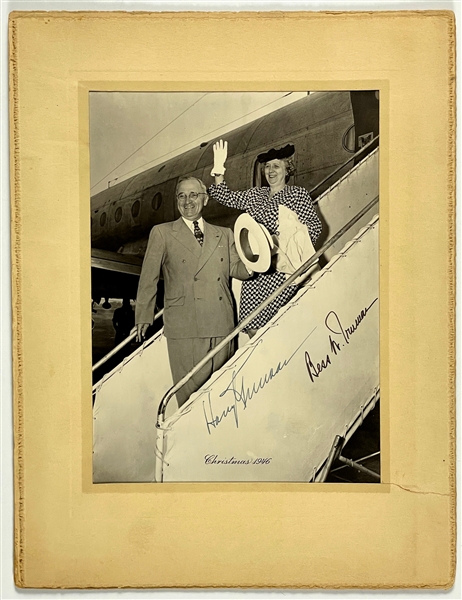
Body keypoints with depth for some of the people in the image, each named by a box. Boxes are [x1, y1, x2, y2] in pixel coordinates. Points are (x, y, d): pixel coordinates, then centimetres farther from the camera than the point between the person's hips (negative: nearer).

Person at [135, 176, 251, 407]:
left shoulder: (224, 234, 18)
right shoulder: (162, 233, 8)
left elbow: (236, 269, 11)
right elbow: (148, 278, 6)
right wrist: (144, 318, 3)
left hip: (222, 325, 3)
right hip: (185, 326, -3)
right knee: (191, 392, -5)